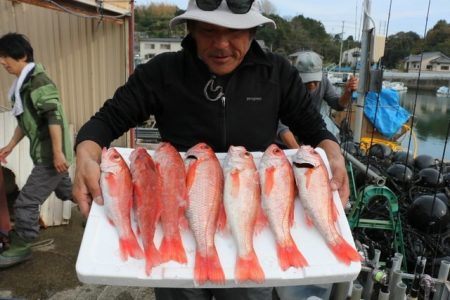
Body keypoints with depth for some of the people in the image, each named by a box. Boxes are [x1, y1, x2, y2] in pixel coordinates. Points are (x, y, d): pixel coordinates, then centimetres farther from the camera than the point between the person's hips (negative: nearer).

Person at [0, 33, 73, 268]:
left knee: (26, 202, -4)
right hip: (44, 152, 10)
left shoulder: (38, 80, -17)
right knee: (65, 190, 24)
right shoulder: (22, 83, 12)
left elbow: (54, 117, -23)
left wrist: (58, 152, -25)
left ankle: (20, 248, 11)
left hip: (51, 154, -10)